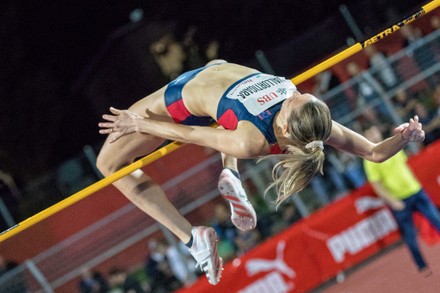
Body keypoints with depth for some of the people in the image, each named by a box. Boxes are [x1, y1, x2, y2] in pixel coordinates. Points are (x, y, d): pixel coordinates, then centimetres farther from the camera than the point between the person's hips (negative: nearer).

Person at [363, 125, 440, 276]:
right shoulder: (370, 160, -11)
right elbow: (376, 186, -14)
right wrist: (393, 201, -20)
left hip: (416, 191, 5)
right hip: (399, 201, -5)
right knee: (410, 237, 0)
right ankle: (422, 267, 12)